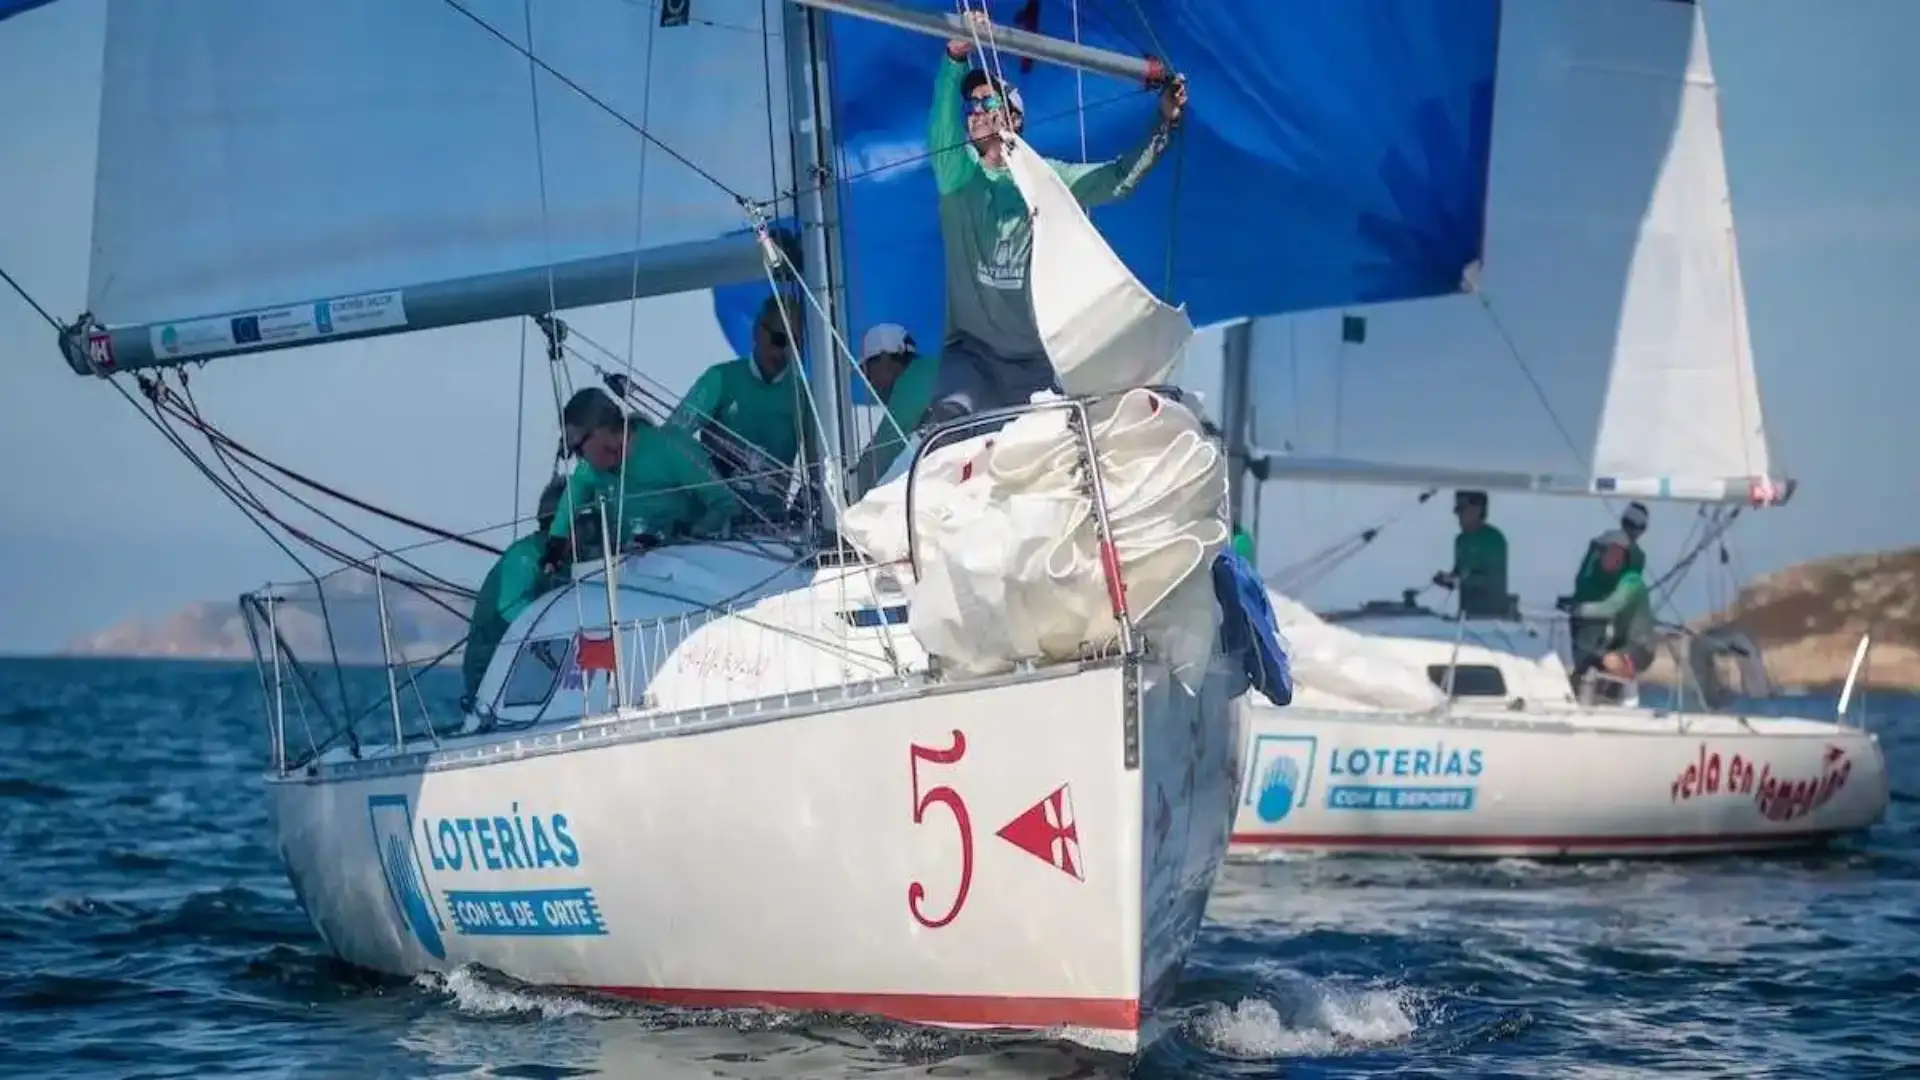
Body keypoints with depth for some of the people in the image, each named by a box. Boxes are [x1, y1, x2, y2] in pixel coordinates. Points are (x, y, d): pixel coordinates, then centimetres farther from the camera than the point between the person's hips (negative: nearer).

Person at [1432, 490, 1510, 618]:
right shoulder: (1461, 540, 11)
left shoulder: (1494, 539, -10)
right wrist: (1447, 578, -3)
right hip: (1468, 612, 7)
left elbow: (1497, 579, -14)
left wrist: (1464, 580, -20)